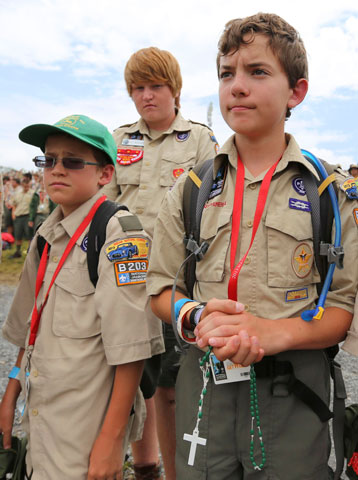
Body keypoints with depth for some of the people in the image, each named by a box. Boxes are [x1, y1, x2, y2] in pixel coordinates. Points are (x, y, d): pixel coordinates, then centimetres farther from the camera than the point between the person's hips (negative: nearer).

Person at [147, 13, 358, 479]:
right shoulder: (190, 189, 4)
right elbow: (161, 288, 6)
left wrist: (275, 331, -21)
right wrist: (195, 317, -16)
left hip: (293, 388, -1)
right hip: (203, 384, 2)